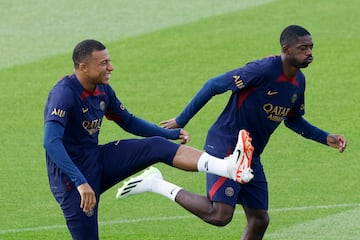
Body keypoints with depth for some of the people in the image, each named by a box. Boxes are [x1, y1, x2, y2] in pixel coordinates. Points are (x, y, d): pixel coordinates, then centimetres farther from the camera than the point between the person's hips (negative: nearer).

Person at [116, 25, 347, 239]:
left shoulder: (299, 81, 6)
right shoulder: (263, 70, -21)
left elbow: (293, 120, 24)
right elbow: (214, 85, -17)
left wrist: (326, 138, 12)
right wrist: (181, 121, -12)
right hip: (226, 148, -9)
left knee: (259, 220, 7)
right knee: (220, 215, -20)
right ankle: (158, 185, -7)